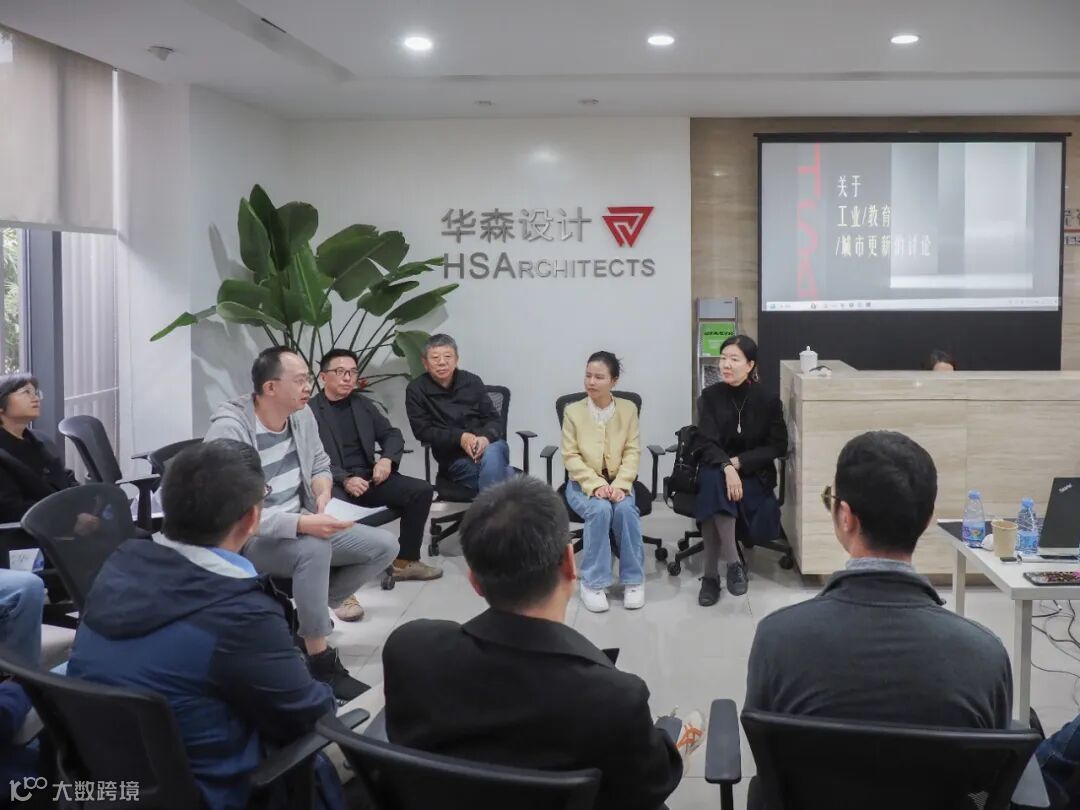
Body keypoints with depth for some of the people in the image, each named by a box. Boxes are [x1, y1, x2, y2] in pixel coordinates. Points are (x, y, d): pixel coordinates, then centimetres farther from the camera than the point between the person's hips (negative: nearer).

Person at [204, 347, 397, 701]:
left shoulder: (302, 414, -1)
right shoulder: (229, 429, -24)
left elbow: (320, 466, 15)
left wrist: (324, 494, -9)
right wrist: (302, 523, -38)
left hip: (303, 526, 8)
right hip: (249, 538, -8)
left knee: (384, 546, -3)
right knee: (315, 548, -38)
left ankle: (311, 608, 11)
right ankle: (320, 660, -23)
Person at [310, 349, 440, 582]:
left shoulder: (363, 404, 18)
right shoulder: (309, 411, -3)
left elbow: (392, 434, 20)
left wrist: (387, 459, -2)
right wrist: (345, 480, -24)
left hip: (368, 477, 6)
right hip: (333, 483, -6)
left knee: (422, 490, -11)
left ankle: (405, 561, -1)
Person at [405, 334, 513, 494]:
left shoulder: (472, 382, 9)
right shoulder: (416, 390, 3)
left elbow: (494, 419, 8)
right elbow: (422, 430, -2)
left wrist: (485, 438, -16)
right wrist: (460, 437, -16)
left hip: (488, 445, 2)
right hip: (455, 458, -2)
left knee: (491, 456, -36)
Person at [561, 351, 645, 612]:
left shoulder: (628, 409, 3)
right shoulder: (573, 411, -1)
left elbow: (633, 452, -1)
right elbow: (570, 456, -5)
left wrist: (619, 485, -18)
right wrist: (595, 484, -19)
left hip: (618, 482, 1)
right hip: (584, 483, -1)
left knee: (625, 509, -31)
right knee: (600, 509, -33)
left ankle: (633, 579, -15)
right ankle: (593, 583, -21)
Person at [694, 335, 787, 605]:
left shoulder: (767, 400, -2)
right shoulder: (711, 396, 0)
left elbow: (778, 446, -3)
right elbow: (706, 442, -8)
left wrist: (738, 462, -15)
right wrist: (727, 467, -29)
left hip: (754, 473, -1)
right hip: (718, 467, 1)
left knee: (713, 497, -32)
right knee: (713, 481, -36)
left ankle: (711, 575, -26)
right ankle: (733, 562, -32)